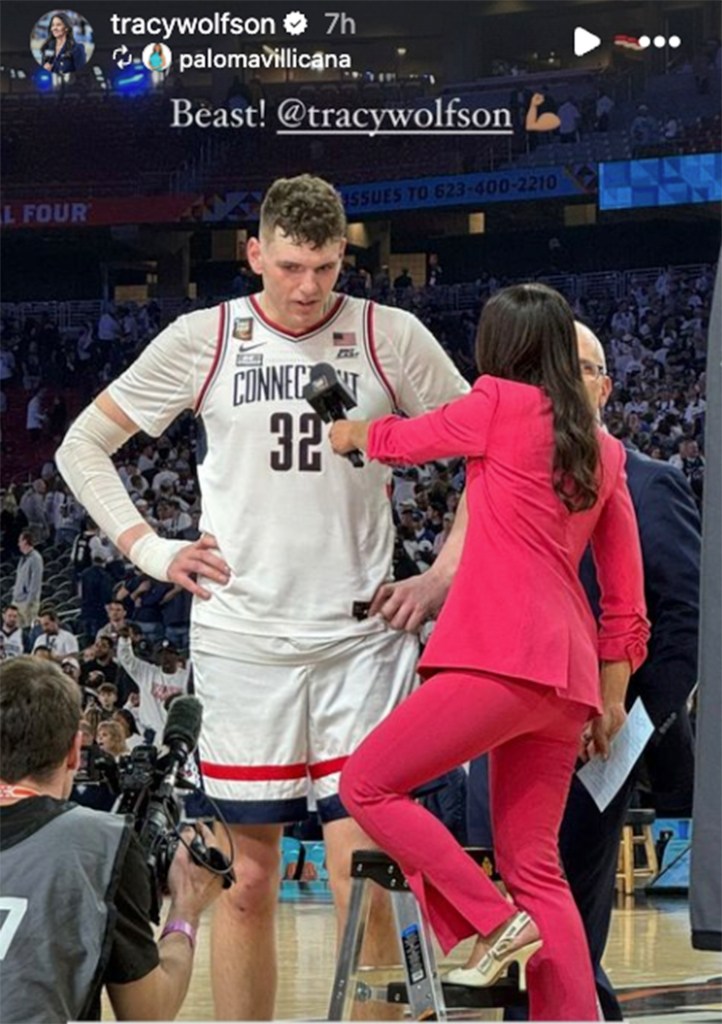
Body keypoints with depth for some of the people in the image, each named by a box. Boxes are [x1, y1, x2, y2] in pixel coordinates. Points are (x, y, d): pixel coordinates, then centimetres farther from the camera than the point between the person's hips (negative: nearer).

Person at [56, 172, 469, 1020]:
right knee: (248, 879, 6)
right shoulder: (203, 340, 2)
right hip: (241, 638, 1)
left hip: (361, 638, 0)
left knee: (362, 879, -5)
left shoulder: (390, 338, 1)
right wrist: (148, 550, 0)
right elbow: (82, 445, 10)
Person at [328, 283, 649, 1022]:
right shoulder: (604, 449, 19)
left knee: (367, 785, -2)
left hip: (503, 656, -8)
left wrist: (351, 432, 37)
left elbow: (397, 442, 16)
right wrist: (612, 696, 22)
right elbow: (625, 593, 19)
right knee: (534, 866, 9)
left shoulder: (502, 405, 0)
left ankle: (493, 923, -8)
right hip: (567, 676, 8)